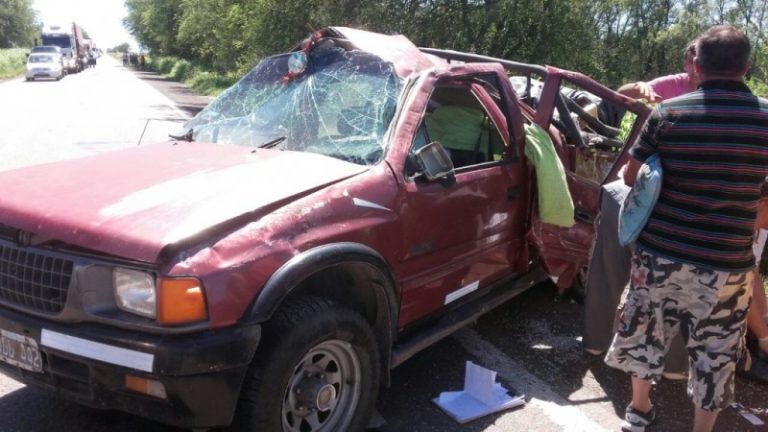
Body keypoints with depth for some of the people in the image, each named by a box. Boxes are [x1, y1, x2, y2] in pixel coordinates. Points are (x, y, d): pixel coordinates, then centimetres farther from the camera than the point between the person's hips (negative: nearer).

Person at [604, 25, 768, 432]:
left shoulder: (668, 112, -6)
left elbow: (630, 177, 2)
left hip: (658, 255, 1)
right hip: (725, 266, 0)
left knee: (643, 336, 20)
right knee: (714, 357, 15)